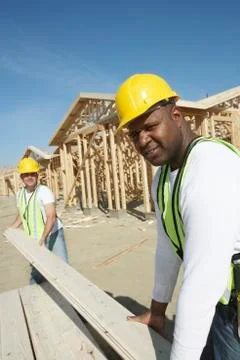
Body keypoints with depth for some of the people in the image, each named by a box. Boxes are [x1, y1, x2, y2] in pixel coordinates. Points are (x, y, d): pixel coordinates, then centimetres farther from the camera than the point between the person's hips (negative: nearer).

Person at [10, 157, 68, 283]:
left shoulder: (44, 191, -17)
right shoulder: (19, 194, 4)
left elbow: (51, 217, -26)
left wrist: (42, 239, -32)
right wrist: (11, 229, 13)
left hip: (53, 235, -5)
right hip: (34, 239, 5)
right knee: (36, 272, 14)